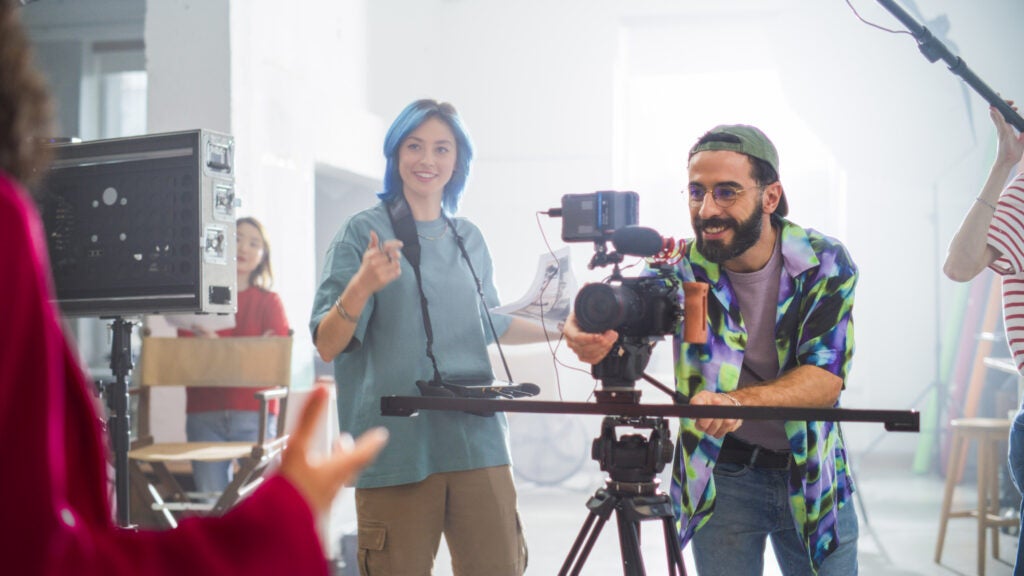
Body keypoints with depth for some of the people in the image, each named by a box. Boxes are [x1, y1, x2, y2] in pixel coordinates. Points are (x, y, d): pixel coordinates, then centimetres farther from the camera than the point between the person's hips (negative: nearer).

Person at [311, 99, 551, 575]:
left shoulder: (469, 238, 15)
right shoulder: (363, 232, 1)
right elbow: (326, 346, -7)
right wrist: (362, 286, -25)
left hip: (476, 441, 4)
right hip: (398, 444, -4)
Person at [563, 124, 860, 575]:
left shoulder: (826, 263, -13)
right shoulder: (682, 268, -14)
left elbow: (827, 377, -22)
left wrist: (739, 401, -41)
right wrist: (588, 332, -56)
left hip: (812, 474, 1)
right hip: (720, 478, 0)